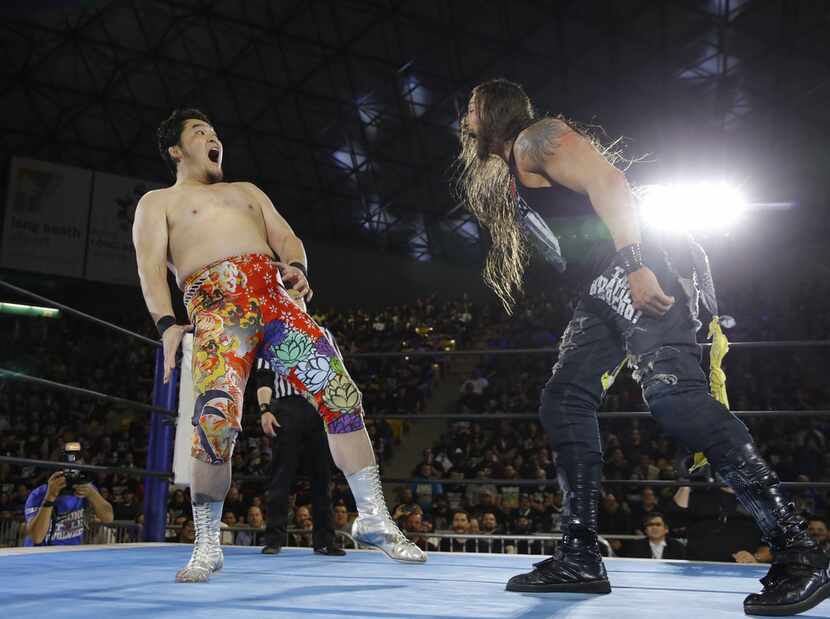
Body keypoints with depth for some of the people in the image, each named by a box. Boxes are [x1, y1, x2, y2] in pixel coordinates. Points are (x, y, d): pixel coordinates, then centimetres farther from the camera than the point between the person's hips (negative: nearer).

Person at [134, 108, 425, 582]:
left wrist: (296, 266, -2)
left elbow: (286, 238, 23)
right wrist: (166, 323, -14)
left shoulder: (247, 191, 35)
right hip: (217, 307, -4)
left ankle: (374, 519, 0)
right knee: (217, 419, -23)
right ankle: (207, 547, -5)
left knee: (342, 394, -8)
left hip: (275, 298, 4)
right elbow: (152, 267, 5)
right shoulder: (158, 202, 21)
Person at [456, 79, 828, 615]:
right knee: (564, 401, 4)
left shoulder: (535, 137, 0)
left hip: (643, 267, -10)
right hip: (607, 287, 10)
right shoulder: (508, 178, 30)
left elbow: (607, 181, -15)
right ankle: (580, 558, 4)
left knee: (672, 393, -25)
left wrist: (636, 266, -27)